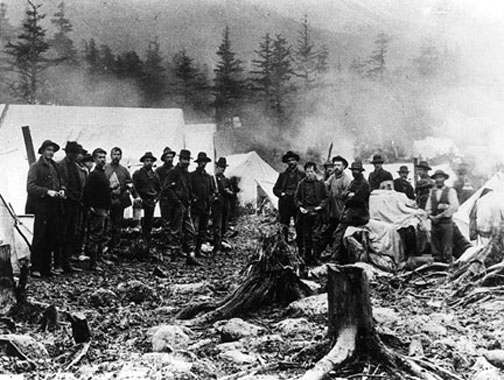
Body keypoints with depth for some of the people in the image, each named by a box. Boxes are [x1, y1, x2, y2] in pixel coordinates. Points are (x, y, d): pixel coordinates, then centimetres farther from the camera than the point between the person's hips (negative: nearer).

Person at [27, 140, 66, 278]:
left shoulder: (55, 167, 17)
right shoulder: (35, 167, -2)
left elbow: (61, 183, 24)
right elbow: (30, 187, -11)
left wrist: (62, 190, 1)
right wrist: (47, 191, -20)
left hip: (54, 207, 6)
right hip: (40, 207, -6)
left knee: (52, 238, 7)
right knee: (39, 239, -4)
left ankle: (46, 268, 15)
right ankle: (35, 269, 2)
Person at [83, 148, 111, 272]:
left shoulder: (103, 173, 18)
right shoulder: (94, 174, -12)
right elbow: (87, 191, -20)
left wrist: (108, 208, 18)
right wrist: (90, 207, -21)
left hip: (103, 209, 10)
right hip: (97, 210, -10)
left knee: (102, 238, 14)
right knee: (95, 237, -7)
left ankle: (98, 258, 22)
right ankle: (93, 264, -4)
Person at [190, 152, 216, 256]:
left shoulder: (209, 177, 17)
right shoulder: (192, 175, 3)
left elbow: (213, 191, 17)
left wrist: (210, 198, 0)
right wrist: (194, 198, -14)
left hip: (206, 207, 5)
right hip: (196, 206, -5)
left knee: (203, 230, 6)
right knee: (195, 229, -13)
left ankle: (198, 249, 14)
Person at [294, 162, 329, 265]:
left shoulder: (320, 183, 3)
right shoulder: (301, 184, 7)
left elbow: (326, 197, 8)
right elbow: (296, 197, 12)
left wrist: (321, 206, -6)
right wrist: (300, 207, -2)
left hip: (316, 213, -2)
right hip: (305, 213, 2)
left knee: (316, 236, -5)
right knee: (306, 236, 7)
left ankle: (316, 258, 0)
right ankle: (307, 258, 15)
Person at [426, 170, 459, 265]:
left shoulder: (450, 191, 1)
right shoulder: (432, 191, 14)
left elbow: (455, 207, -8)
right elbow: (428, 207, 16)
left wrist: (440, 215, -11)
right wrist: (431, 216, -3)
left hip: (446, 222, -4)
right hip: (434, 222, 4)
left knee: (447, 248, -6)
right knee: (435, 247, 6)